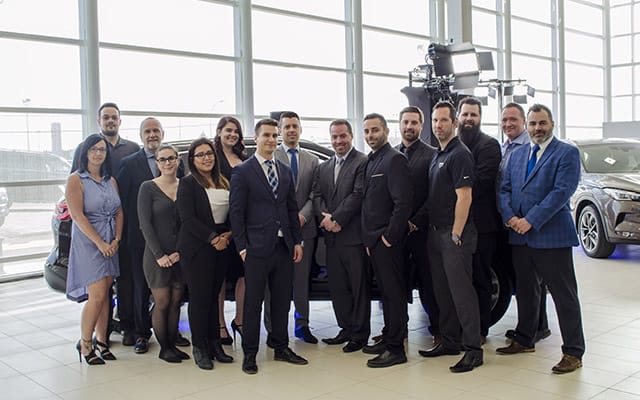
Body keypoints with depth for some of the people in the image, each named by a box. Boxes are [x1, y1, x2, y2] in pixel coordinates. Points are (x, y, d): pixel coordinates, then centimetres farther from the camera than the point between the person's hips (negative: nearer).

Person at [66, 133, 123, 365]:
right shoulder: (76, 179, -5)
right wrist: (100, 243, -15)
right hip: (88, 243, -6)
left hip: (111, 244, 6)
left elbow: (119, 211, 11)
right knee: (96, 296, -10)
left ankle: (101, 341, 17)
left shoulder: (111, 181, 13)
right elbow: (77, 215, -13)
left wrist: (116, 240, -4)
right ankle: (85, 343, 6)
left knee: (105, 294, 7)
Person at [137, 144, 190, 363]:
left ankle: (172, 344, 20)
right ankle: (163, 348, 13)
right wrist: (159, 254, -12)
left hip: (181, 255, 4)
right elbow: (145, 224, -7)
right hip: (157, 255, -3)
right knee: (162, 303, 0)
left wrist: (181, 251, -6)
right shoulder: (148, 188, -3)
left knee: (175, 302, 8)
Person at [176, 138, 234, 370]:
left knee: (214, 295, 10)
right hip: (197, 248, -5)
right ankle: (200, 347, 8)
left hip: (221, 247, 5)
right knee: (200, 297, -2)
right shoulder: (187, 183, -4)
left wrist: (228, 234, -3)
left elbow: (233, 213, 15)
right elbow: (188, 219, -12)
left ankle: (214, 344, 18)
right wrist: (213, 238, -14)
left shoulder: (223, 182, 12)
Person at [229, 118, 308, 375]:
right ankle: (249, 354, 13)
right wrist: (242, 247, -10)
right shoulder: (242, 171, -3)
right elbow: (236, 212, -6)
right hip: (257, 248, -5)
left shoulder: (286, 171, 13)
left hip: (284, 247, 5)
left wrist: (297, 241, 9)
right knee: (253, 302, 2)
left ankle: (281, 348, 25)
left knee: (282, 300, 12)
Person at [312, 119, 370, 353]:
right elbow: (317, 196, 9)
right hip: (332, 237, 7)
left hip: (354, 235, -6)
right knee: (337, 287, 12)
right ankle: (346, 328, 25)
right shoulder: (323, 168, 17)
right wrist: (324, 217, -10)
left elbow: (358, 195, -13)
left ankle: (360, 334, 11)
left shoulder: (362, 163, -5)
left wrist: (336, 219, -15)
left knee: (359, 287, 2)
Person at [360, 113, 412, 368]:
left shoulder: (394, 159, -12)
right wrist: (369, 239, 14)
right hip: (374, 240, 9)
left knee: (394, 292, -2)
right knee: (385, 292, 16)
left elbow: (403, 203, -19)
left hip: (387, 241, -9)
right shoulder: (371, 161, 17)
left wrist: (389, 237, -17)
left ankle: (396, 349, 4)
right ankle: (388, 339, 26)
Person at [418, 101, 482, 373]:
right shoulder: (438, 156, 16)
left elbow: (464, 197, -17)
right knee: (442, 291, 14)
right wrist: (433, 230, 14)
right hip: (436, 233, 9)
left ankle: (473, 349, 2)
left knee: (462, 291, -6)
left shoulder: (460, 154, -11)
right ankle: (450, 341, 24)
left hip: (455, 234, -9)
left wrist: (456, 235, -19)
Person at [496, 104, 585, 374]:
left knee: (564, 295, -1)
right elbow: (505, 189, 12)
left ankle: (573, 352, 7)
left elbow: (562, 191, -15)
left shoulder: (567, 153, -4)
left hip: (551, 236, -6)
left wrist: (530, 221, -19)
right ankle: (525, 340, 31)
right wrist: (510, 217, -7)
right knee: (525, 291, 17)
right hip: (520, 236, 6)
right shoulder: (517, 154, 15)